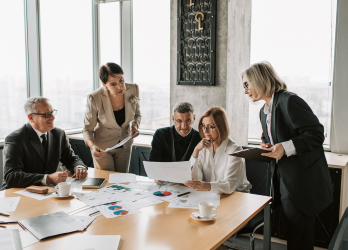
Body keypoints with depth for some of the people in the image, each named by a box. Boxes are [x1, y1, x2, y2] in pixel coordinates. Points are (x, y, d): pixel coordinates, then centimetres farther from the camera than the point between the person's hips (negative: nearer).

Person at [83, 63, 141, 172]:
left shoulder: (133, 90, -16)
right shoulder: (95, 98, -25)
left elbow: (137, 115, 3)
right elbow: (88, 129, -16)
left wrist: (135, 125, -17)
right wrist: (92, 146, -35)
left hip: (125, 146, 3)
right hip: (102, 148, -3)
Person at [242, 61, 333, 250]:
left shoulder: (289, 101, -16)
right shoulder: (264, 111, 13)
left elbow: (316, 135, -20)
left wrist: (285, 147, -29)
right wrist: (266, 147, 0)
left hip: (302, 183, -9)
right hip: (283, 181, 9)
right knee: (292, 233, 16)